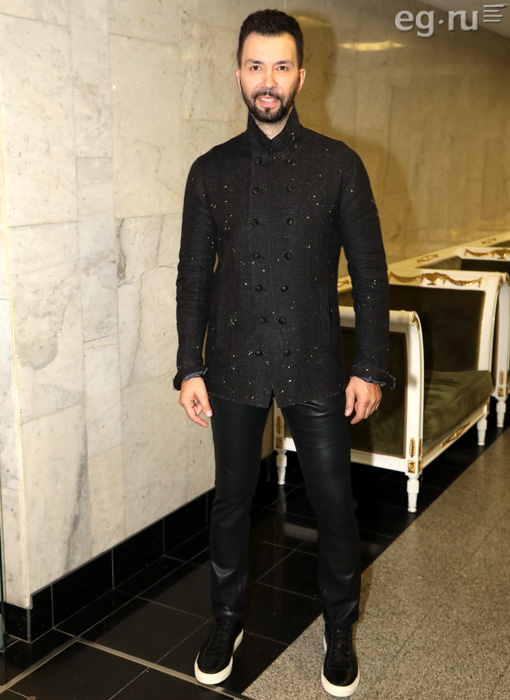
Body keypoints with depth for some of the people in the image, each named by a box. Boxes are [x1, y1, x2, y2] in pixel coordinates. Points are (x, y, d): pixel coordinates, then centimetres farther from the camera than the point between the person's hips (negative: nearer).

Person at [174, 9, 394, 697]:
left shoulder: (339, 164, 0)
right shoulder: (211, 170, 4)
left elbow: (369, 272, 0)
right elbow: (193, 276, 6)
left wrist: (369, 369, -5)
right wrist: (190, 368, 0)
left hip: (314, 368, -1)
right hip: (235, 367, 2)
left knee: (334, 504, 6)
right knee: (231, 501, 13)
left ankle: (340, 632, 29)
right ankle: (227, 622, 34)